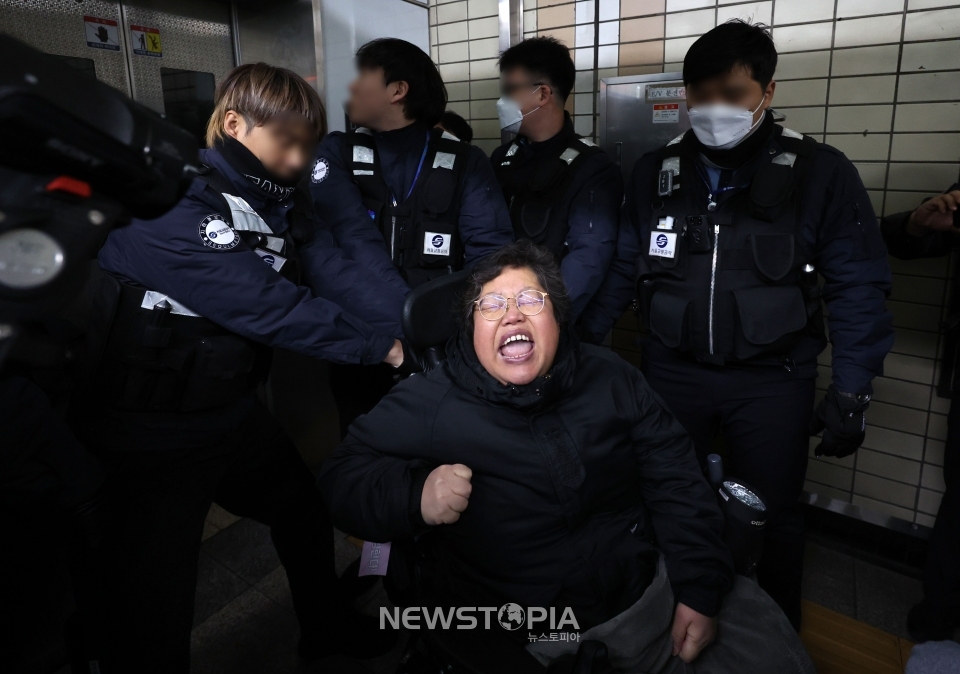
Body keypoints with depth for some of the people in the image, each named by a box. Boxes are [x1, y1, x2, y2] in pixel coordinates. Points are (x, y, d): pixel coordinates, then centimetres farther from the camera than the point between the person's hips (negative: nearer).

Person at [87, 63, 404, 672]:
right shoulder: (168, 203, -24)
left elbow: (338, 275, -11)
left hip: (235, 411, 8)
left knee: (306, 512, 24)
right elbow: (266, 306, -30)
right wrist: (380, 345, -25)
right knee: (157, 603, 4)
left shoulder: (282, 203, 2)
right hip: (153, 435, -8)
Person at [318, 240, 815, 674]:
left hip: (653, 590, 4)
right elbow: (342, 475, -6)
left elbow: (676, 477, 4)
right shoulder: (428, 405, -9)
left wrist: (699, 590, -3)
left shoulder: (609, 379, 2)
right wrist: (416, 495, -27)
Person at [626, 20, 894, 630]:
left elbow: (859, 287, -4)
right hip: (671, 372, 2)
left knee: (771, 515, 12)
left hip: (772, 380, -2)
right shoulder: (654, 172, 3)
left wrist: (852, 390, -8)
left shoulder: (820, 172, -5)